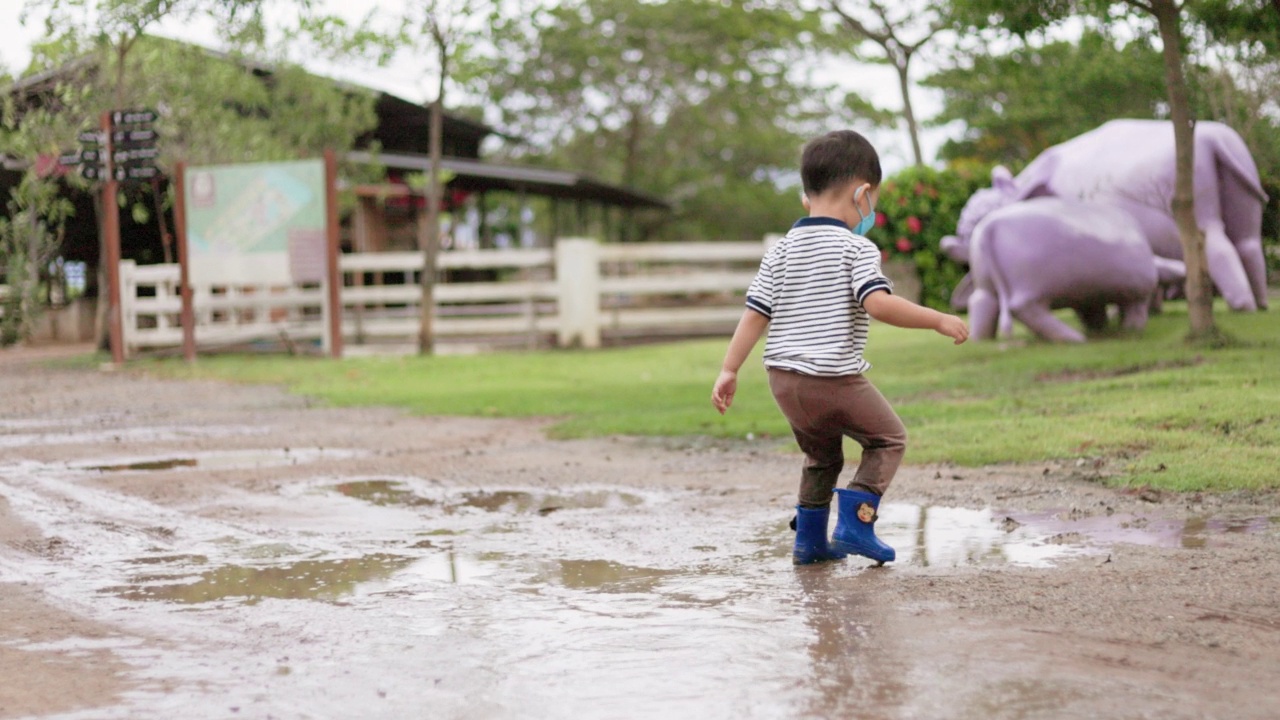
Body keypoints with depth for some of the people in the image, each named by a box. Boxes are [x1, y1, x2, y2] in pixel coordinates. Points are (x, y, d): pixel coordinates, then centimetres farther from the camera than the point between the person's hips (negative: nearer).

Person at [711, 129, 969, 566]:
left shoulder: (781, 252, 8)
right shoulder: (857, 248, -9)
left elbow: (755, 313, 5)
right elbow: (879, 304, -23)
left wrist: (729, 371, 6)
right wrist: (938, 320, -15)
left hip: (783, 378, 6)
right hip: (835, 379, -6)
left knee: (821, 455, 25)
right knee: (888, 438, 13)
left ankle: (809, 539, 23)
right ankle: (854, 523, 0)